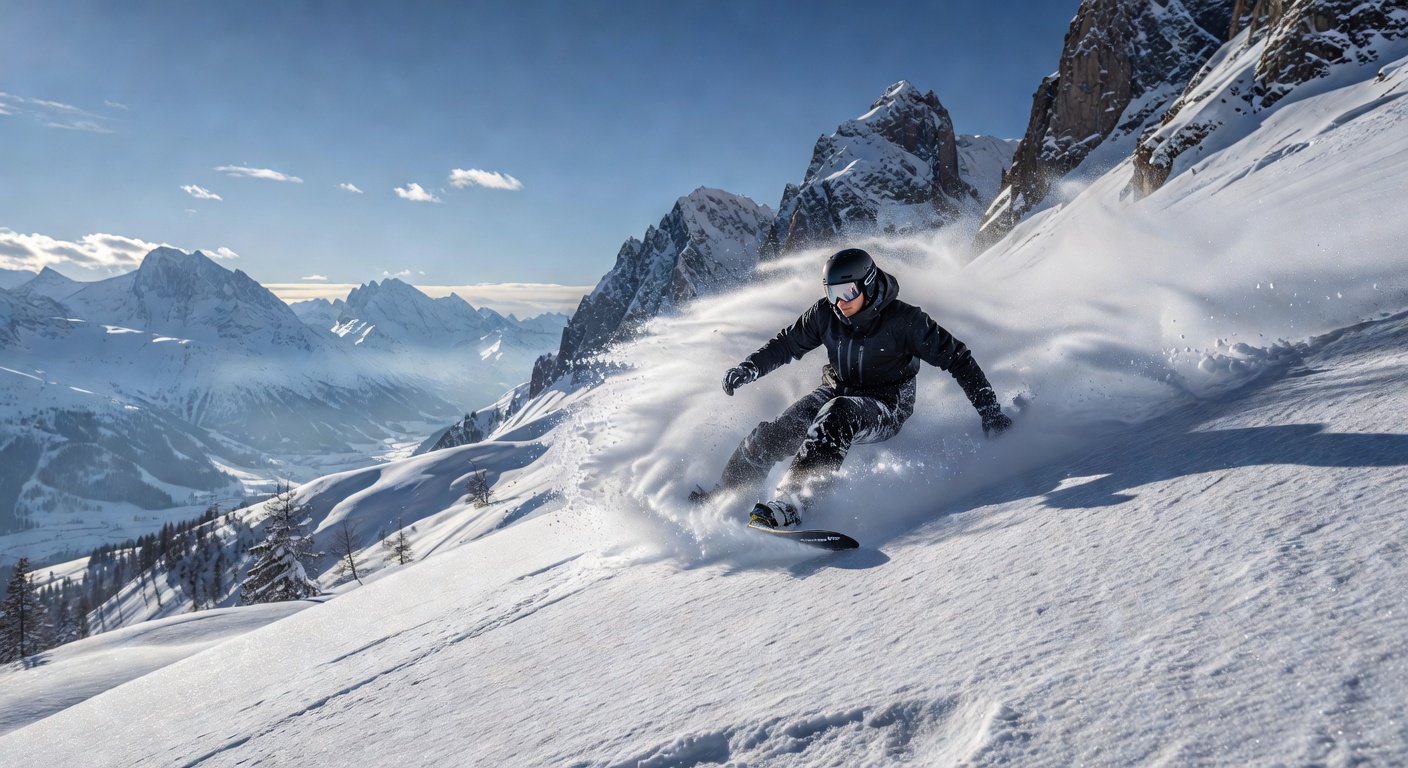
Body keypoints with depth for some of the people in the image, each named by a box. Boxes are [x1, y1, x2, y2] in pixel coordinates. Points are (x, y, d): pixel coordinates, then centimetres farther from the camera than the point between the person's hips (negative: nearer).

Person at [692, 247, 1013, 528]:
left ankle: (790, 503, -45)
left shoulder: (904, 321, -19)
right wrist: (749, 368, -9)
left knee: (835, 417, -38)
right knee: (776, 432, -17)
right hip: (836, 392, 5)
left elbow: (956, 357, -12)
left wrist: (989, 408, -13)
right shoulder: (825, 314, -8)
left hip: (886, 409, -4)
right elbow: (788, 344, 6)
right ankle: (726, 493, 2)